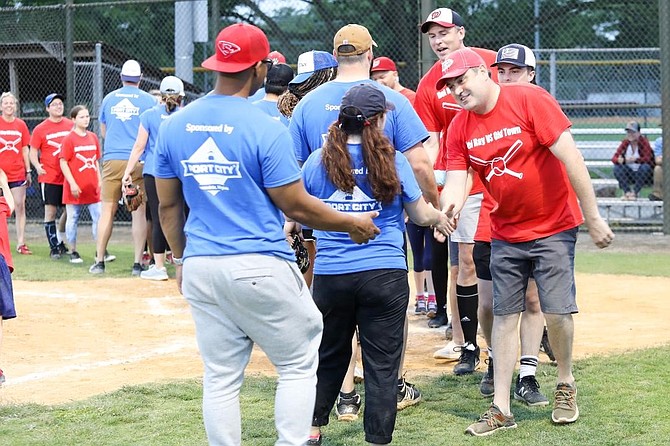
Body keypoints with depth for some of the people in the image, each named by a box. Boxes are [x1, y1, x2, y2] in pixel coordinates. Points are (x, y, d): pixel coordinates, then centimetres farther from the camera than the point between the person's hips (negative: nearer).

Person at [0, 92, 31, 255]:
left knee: (20, 206, 0)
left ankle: (21, 243, 3)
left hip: (18, 173, 2)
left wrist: (28, 171, 7)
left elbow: (25, 149, 10)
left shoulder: (21, 125, 6)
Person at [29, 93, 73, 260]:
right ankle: (54, 247, 2)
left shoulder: (71, 125, 5)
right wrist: (38, 167, -18)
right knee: (51, 211, -4)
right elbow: (33, 152, 0)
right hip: (49, 176, -4)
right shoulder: (40, 129, -3)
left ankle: (60, 241, 27)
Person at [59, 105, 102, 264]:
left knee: (99, 218, 1)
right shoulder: (69, 139, -7)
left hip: (93, 187, 5)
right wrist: (72, 183, -15)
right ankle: (73, 252, 12)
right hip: (75, 188, -5)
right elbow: (63, 163, -9)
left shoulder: (93, 137, 10)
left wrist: (100, 180, 11)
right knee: (73, 219, 4)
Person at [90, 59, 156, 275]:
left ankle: (99, 261, 5)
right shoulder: (148, 100, 2)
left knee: (107, 210, 5)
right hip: (139, 160, -2)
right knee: (139, 211, 0)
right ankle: (137, 263, -2)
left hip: (112, 159, 2)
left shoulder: (109, 99, 11)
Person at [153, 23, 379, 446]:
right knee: (299, 364, 9)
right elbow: (296, 206, -8)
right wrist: (352, 224, 7)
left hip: (199, 267, 5)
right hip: (260, 268, -5)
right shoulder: (265, 128, -12)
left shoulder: (174, 126, 3)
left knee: (220, 377, 11)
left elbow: (168, 205, 11)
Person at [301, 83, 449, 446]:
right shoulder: (392, 161, -4)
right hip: (384, 275, -2)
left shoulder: (317, 161, 0)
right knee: (382, 364, 4)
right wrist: (440, 218, 26)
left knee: (329, 356, 19)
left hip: (330, 276, 2)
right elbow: (421, 215, 5)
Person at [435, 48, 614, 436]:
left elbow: (570, 157, -18)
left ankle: (566, 384, 19)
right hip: (506, 233, 5)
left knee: (557, 310, -8)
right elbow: (456, 182, -7)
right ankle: (501, 409, 9)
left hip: (554, 226, -5)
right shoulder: (460, 128, -1)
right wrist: (449, 208, -32)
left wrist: (593, 218, -18)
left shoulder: (529, 99, -16)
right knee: (504, 315, 4)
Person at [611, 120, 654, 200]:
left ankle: (635, 192, -24)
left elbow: (648, 159, -23)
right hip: (629, 173, 3)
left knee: (646, 167, -33)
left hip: (641, 173, -3)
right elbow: (614, 158, -7)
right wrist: (619, 160, -32)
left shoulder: (643, 141, -11)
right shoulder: (625, 142, 0)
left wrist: (635, 160, -41)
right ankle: (627, 192, -22)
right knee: (617, 168, -21)